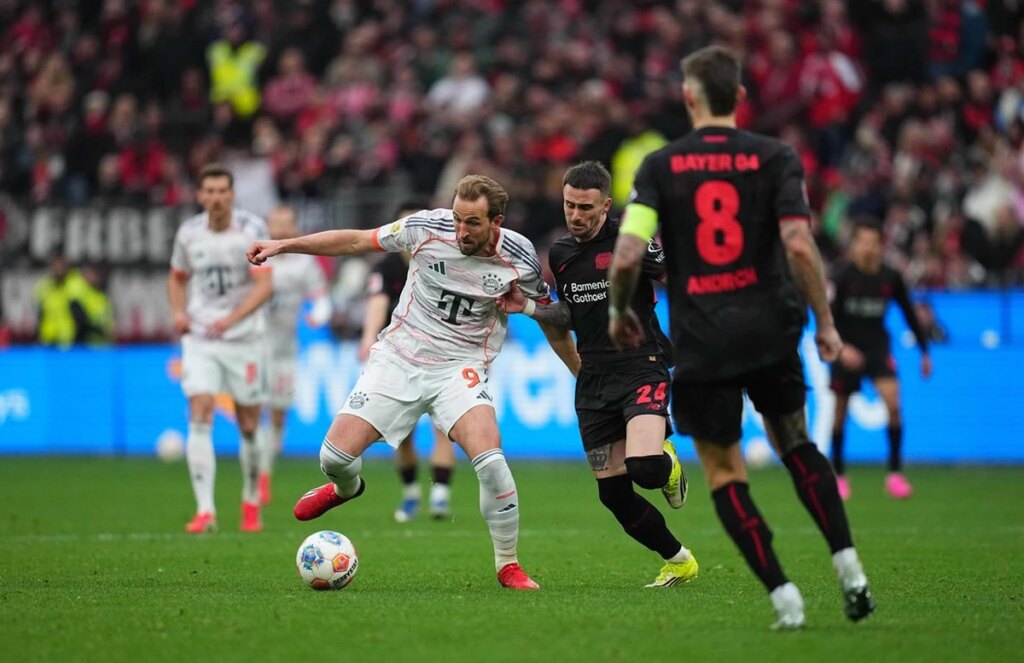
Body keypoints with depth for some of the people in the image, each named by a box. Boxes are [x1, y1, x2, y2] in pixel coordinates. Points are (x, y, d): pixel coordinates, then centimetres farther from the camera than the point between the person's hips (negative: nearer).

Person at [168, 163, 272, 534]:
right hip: (199, 337, 2)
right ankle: (205, 511, -17)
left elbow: (264, 285, -15)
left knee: (249, 425, 5)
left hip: (244, 337, -2)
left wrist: (232, 318, -29)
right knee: (199, 417, -14)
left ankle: (251, 503, 27)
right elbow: (177, 278, 19)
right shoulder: (188, 233, 2)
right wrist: (179, 312, -2)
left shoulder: (252, 230, -8)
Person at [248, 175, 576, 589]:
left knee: (489, 460, -26)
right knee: (335, 456, -6)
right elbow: (357, 242, 1)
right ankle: (347, 488, 35)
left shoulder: (519, 256, -12)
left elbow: (547, 307, 10)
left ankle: (508, 565, -5)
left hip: (460, 368, -1)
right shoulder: (427, 228, -12)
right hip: (398, 357, 2)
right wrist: (284, 245, -1)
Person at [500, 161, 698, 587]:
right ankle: (678, 560, 23)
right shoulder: (559, 253, 12)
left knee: (645, 469, -28)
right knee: (613, 494, 3)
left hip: (641, 368, -6)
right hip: (593, 381, 6)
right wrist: (528, 308, 10)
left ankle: (668, 464, 11)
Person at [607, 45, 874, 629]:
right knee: (796, 444, 23)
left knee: (725, 472, 10)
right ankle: (850, 569, 11)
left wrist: (619, 312, 10)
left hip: (700, 341, -2)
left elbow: (627, 256, -9)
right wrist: (825, 323, -3)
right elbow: (799, 247, -12)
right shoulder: (775, 158, -2)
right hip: (770, 330, 2)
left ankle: (783, 594, 0)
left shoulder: (660, 166, -2)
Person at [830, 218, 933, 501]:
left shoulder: (890, 278, -4)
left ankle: (895, 474, -10)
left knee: (893, 403, -17)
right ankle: (838, 475, 23)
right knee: (840, 411, 5)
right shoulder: (843, 276, -14)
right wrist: (841, 348, -31)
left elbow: (909, 313, 9)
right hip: (847, 349, -2)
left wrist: (924, 351, 11)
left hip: (877, 346, 2)